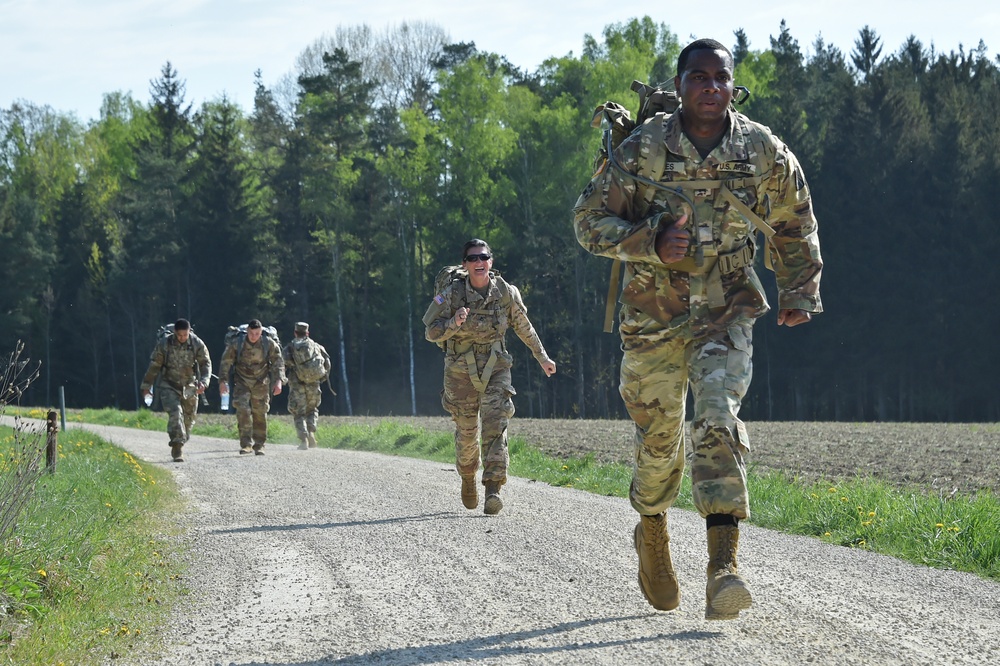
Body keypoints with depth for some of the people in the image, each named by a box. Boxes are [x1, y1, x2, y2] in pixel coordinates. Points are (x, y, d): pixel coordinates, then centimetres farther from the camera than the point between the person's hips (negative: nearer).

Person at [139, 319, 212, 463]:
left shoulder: (197, 344, -8)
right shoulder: (164, 344, -11)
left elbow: (206, 364, -4)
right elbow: (153, 366, -2)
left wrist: (203, 382, -21)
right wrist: (146, 385, 3)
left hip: (189, 387, 3)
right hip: (168, 385, -3)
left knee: (188, 419, 9)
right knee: (175, 413, -22)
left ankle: (178, 446, 29)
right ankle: (178, 449, -26)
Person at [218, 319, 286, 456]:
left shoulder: (269, 344, -8)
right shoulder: (237, 344, -10)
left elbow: (278, 363, -2)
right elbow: (226, 362, -2)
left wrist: (279, 381, -14)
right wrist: (223, 381, -7)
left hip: (261, 383, 1)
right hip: (242, 382, -1)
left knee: (260, 414, 2)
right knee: (243, 410, -16)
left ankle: (259, 446, 13)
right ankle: (246, 444, -14)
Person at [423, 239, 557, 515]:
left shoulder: (506, 292, -5)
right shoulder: (452, 293, -11)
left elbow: (524, 328, 10)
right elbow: (431, 332, -11)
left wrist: (542, 358, 19)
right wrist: (454, 323, -31)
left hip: (495, 367, 0)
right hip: (461, 370, 0)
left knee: (495, 425, -16)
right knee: (466, 430, 10)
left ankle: (493, 488, -21)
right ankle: (468, 479, 37)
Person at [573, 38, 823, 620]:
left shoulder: (765, 152, -2)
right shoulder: (642, 150, -8)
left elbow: (795, 225, 14)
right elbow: (590, 219, -5)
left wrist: (800, 292, 10)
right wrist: (651, 243, -20)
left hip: (726, 314, 0)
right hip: (653, 317, 1)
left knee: (718, 417, -23)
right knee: (659, 436, 10)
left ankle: (724, 566, -31)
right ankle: (652, 534, 41)